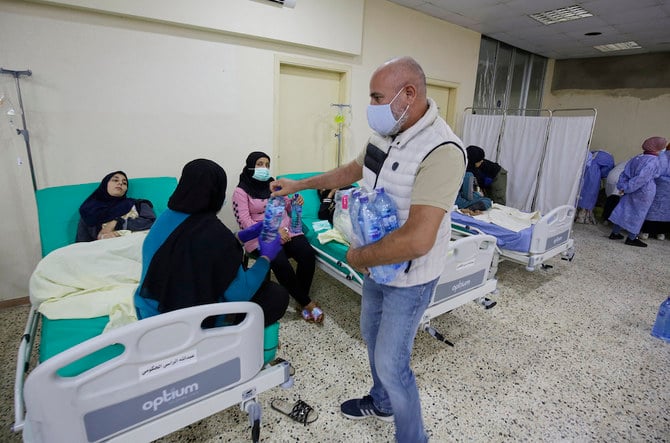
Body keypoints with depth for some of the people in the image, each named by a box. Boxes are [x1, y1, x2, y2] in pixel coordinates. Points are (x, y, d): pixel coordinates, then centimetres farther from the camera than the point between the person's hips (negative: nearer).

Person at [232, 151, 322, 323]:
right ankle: (306, 302, -13)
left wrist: (295, 203, -3)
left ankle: (302, 299, -7)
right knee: (281, 264, -31)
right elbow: (245, 222, -8)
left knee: (308, 254, -24)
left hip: (286, 230, 4)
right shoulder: (241, 191, 1)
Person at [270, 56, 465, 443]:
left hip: (409, 277, -8)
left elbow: (417, 240, -35)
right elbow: (353, 170, 16)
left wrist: (358, 257, -20)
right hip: (378, 264, 9)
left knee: (391, 362, 5)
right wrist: (299, 185, 18)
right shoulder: (386, 133, -2)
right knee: (372, 335, 25)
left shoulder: (442, 150, -29)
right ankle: (381, 403, 54)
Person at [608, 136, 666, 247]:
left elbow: (625, 173, 5)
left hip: (631, 191, 6)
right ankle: (631, 238, 11)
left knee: (624, 209, 12)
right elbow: (642, 178, -24)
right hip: (643, 193, -6)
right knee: (638, 214, 3)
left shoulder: (637, 158, 5)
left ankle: (615, 233, 17)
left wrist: (622, 186, 4)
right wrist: (627, 188, -20)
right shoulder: (653, 161, -18)